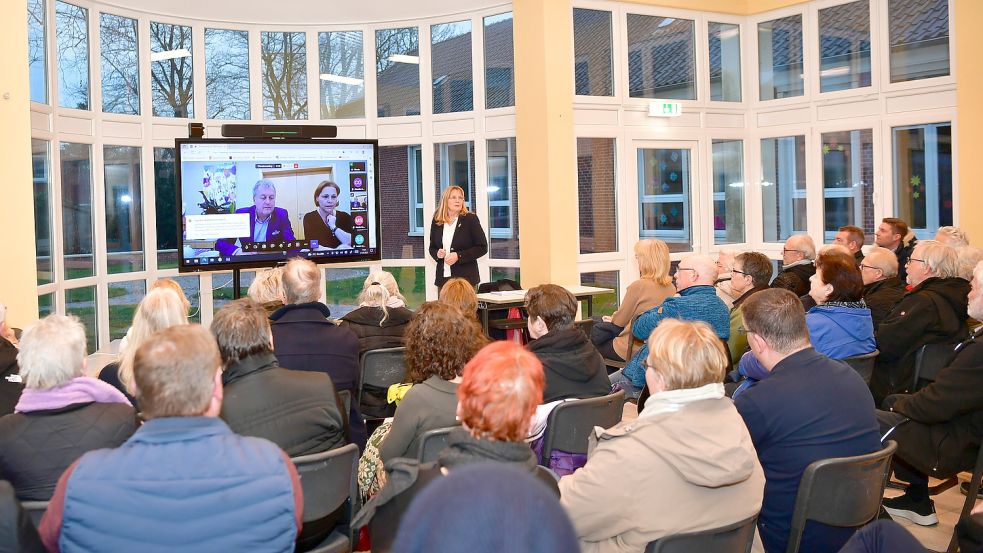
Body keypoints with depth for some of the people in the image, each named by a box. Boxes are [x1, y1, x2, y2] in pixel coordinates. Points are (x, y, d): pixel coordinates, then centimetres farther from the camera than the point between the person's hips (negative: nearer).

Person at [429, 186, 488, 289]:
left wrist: (459, 256, -13)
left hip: (466, 277, -3)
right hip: (443, 278, 3)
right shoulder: (436, 222, 9)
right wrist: (437, 253, -4)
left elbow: (482, 247, -3)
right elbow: (432, 248, 20)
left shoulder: (470, 219, -1)